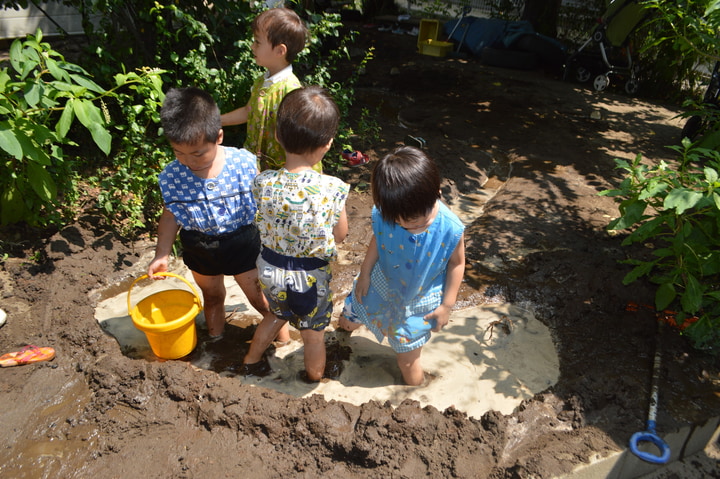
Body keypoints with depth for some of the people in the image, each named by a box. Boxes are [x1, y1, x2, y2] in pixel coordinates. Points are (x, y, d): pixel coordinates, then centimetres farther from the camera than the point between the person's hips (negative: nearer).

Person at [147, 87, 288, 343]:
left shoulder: (245, 163, -23)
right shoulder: (171, 177, -17)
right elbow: (170, 214, -2)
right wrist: (161, 255, -3)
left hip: (242, 242, -2)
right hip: (199, 247, 3)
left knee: (258, 295, 15)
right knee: (212, 296, 27)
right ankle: (215, 340, 52)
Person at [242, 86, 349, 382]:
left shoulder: (262, 183, -20)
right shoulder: (332, 189, -28)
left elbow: (262, 228, -2)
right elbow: (340, 235, -10)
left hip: (270, 269, 3)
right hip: (310, 276, -3)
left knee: (278, 314, 34)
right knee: (313, 334, 23)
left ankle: (251, 360, 54)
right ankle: (314, 380, 48)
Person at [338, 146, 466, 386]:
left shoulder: (451, 230, -32)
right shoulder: (383, 215, -27)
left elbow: (457, 263, -15)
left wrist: (447, 305, -10)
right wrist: (364, 273, 1)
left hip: (419, 302, -3)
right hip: (380, 284, 3)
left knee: (408, 361, 11)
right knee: (349, 321, 28)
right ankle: (347, 321, 67)